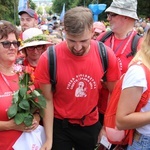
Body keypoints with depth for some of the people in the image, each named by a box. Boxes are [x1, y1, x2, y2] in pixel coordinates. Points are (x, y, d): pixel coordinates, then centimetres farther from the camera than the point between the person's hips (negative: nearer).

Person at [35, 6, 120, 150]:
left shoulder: (106, 55, -16)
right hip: (59, 124, -2)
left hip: (91, 125, 3)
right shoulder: (48, 59, -21)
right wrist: (49, 138, -9)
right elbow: (47, 100, -11)